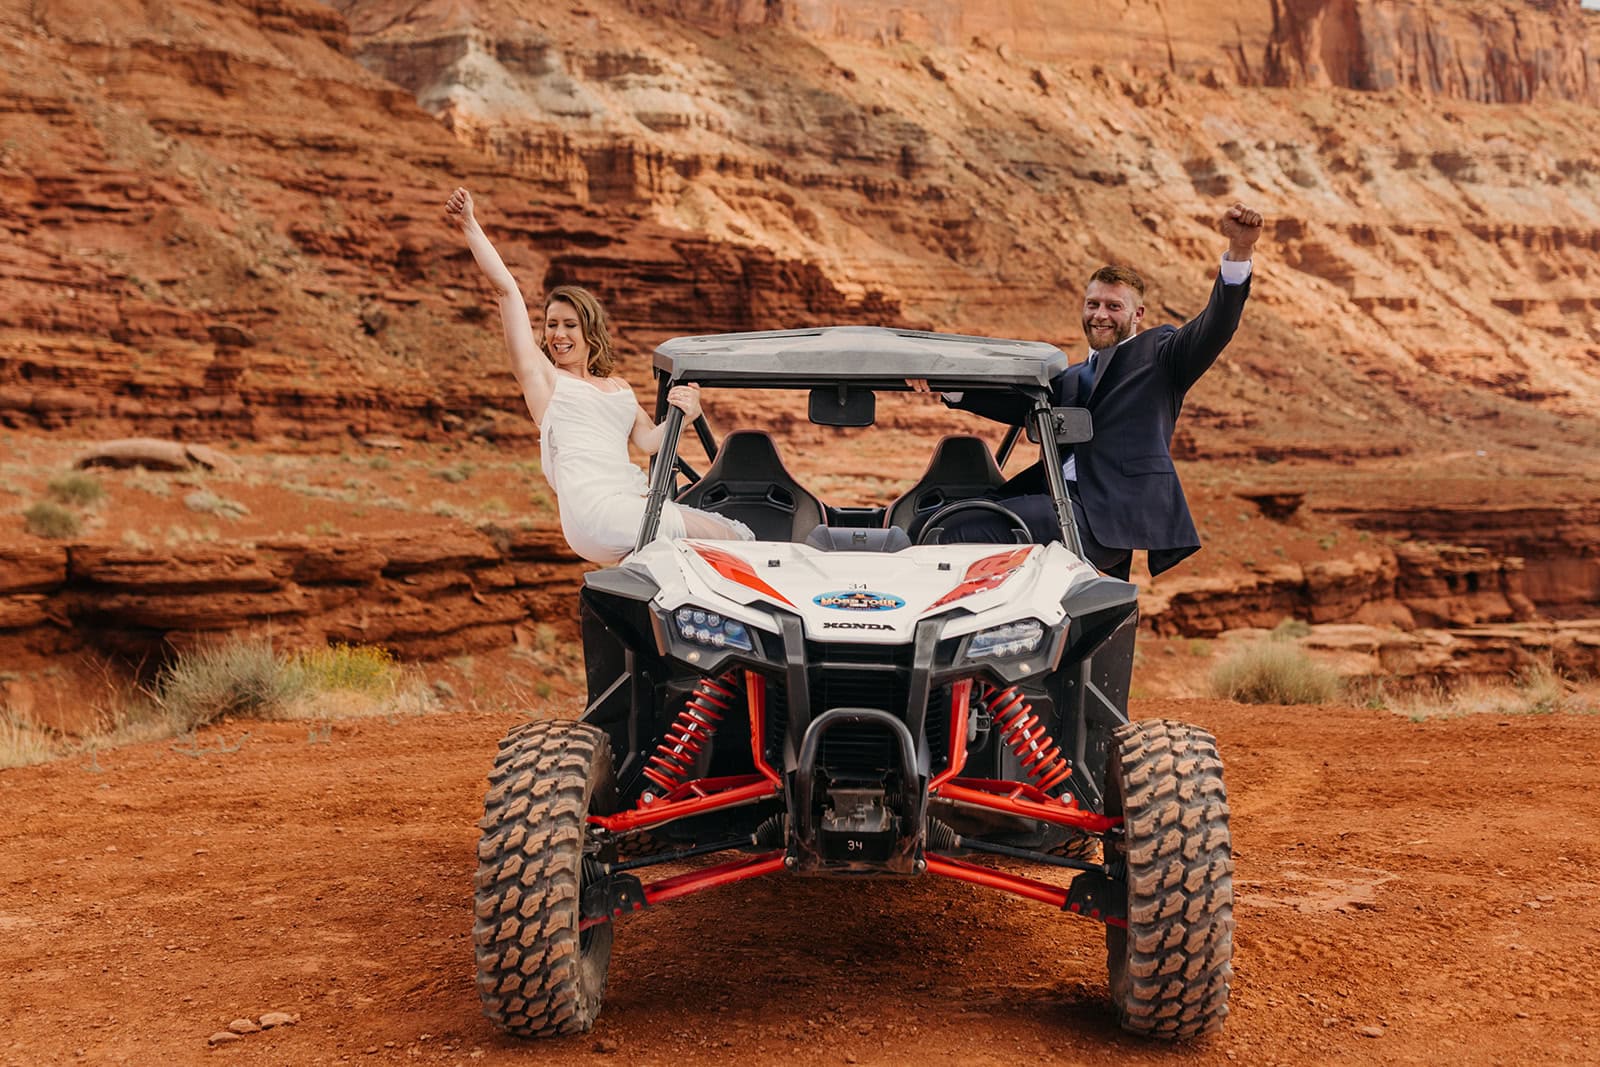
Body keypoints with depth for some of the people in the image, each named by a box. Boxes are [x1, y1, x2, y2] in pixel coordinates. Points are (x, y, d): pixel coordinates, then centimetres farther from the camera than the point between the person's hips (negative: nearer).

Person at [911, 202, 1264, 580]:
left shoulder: (1158, 353, 13)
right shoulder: (1071, 379, 30)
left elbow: (1215, 326, -5)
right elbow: (1022, 402, 13)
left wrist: (1239, 251, -21)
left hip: (1107, 516, -7)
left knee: (963, 534, -22)